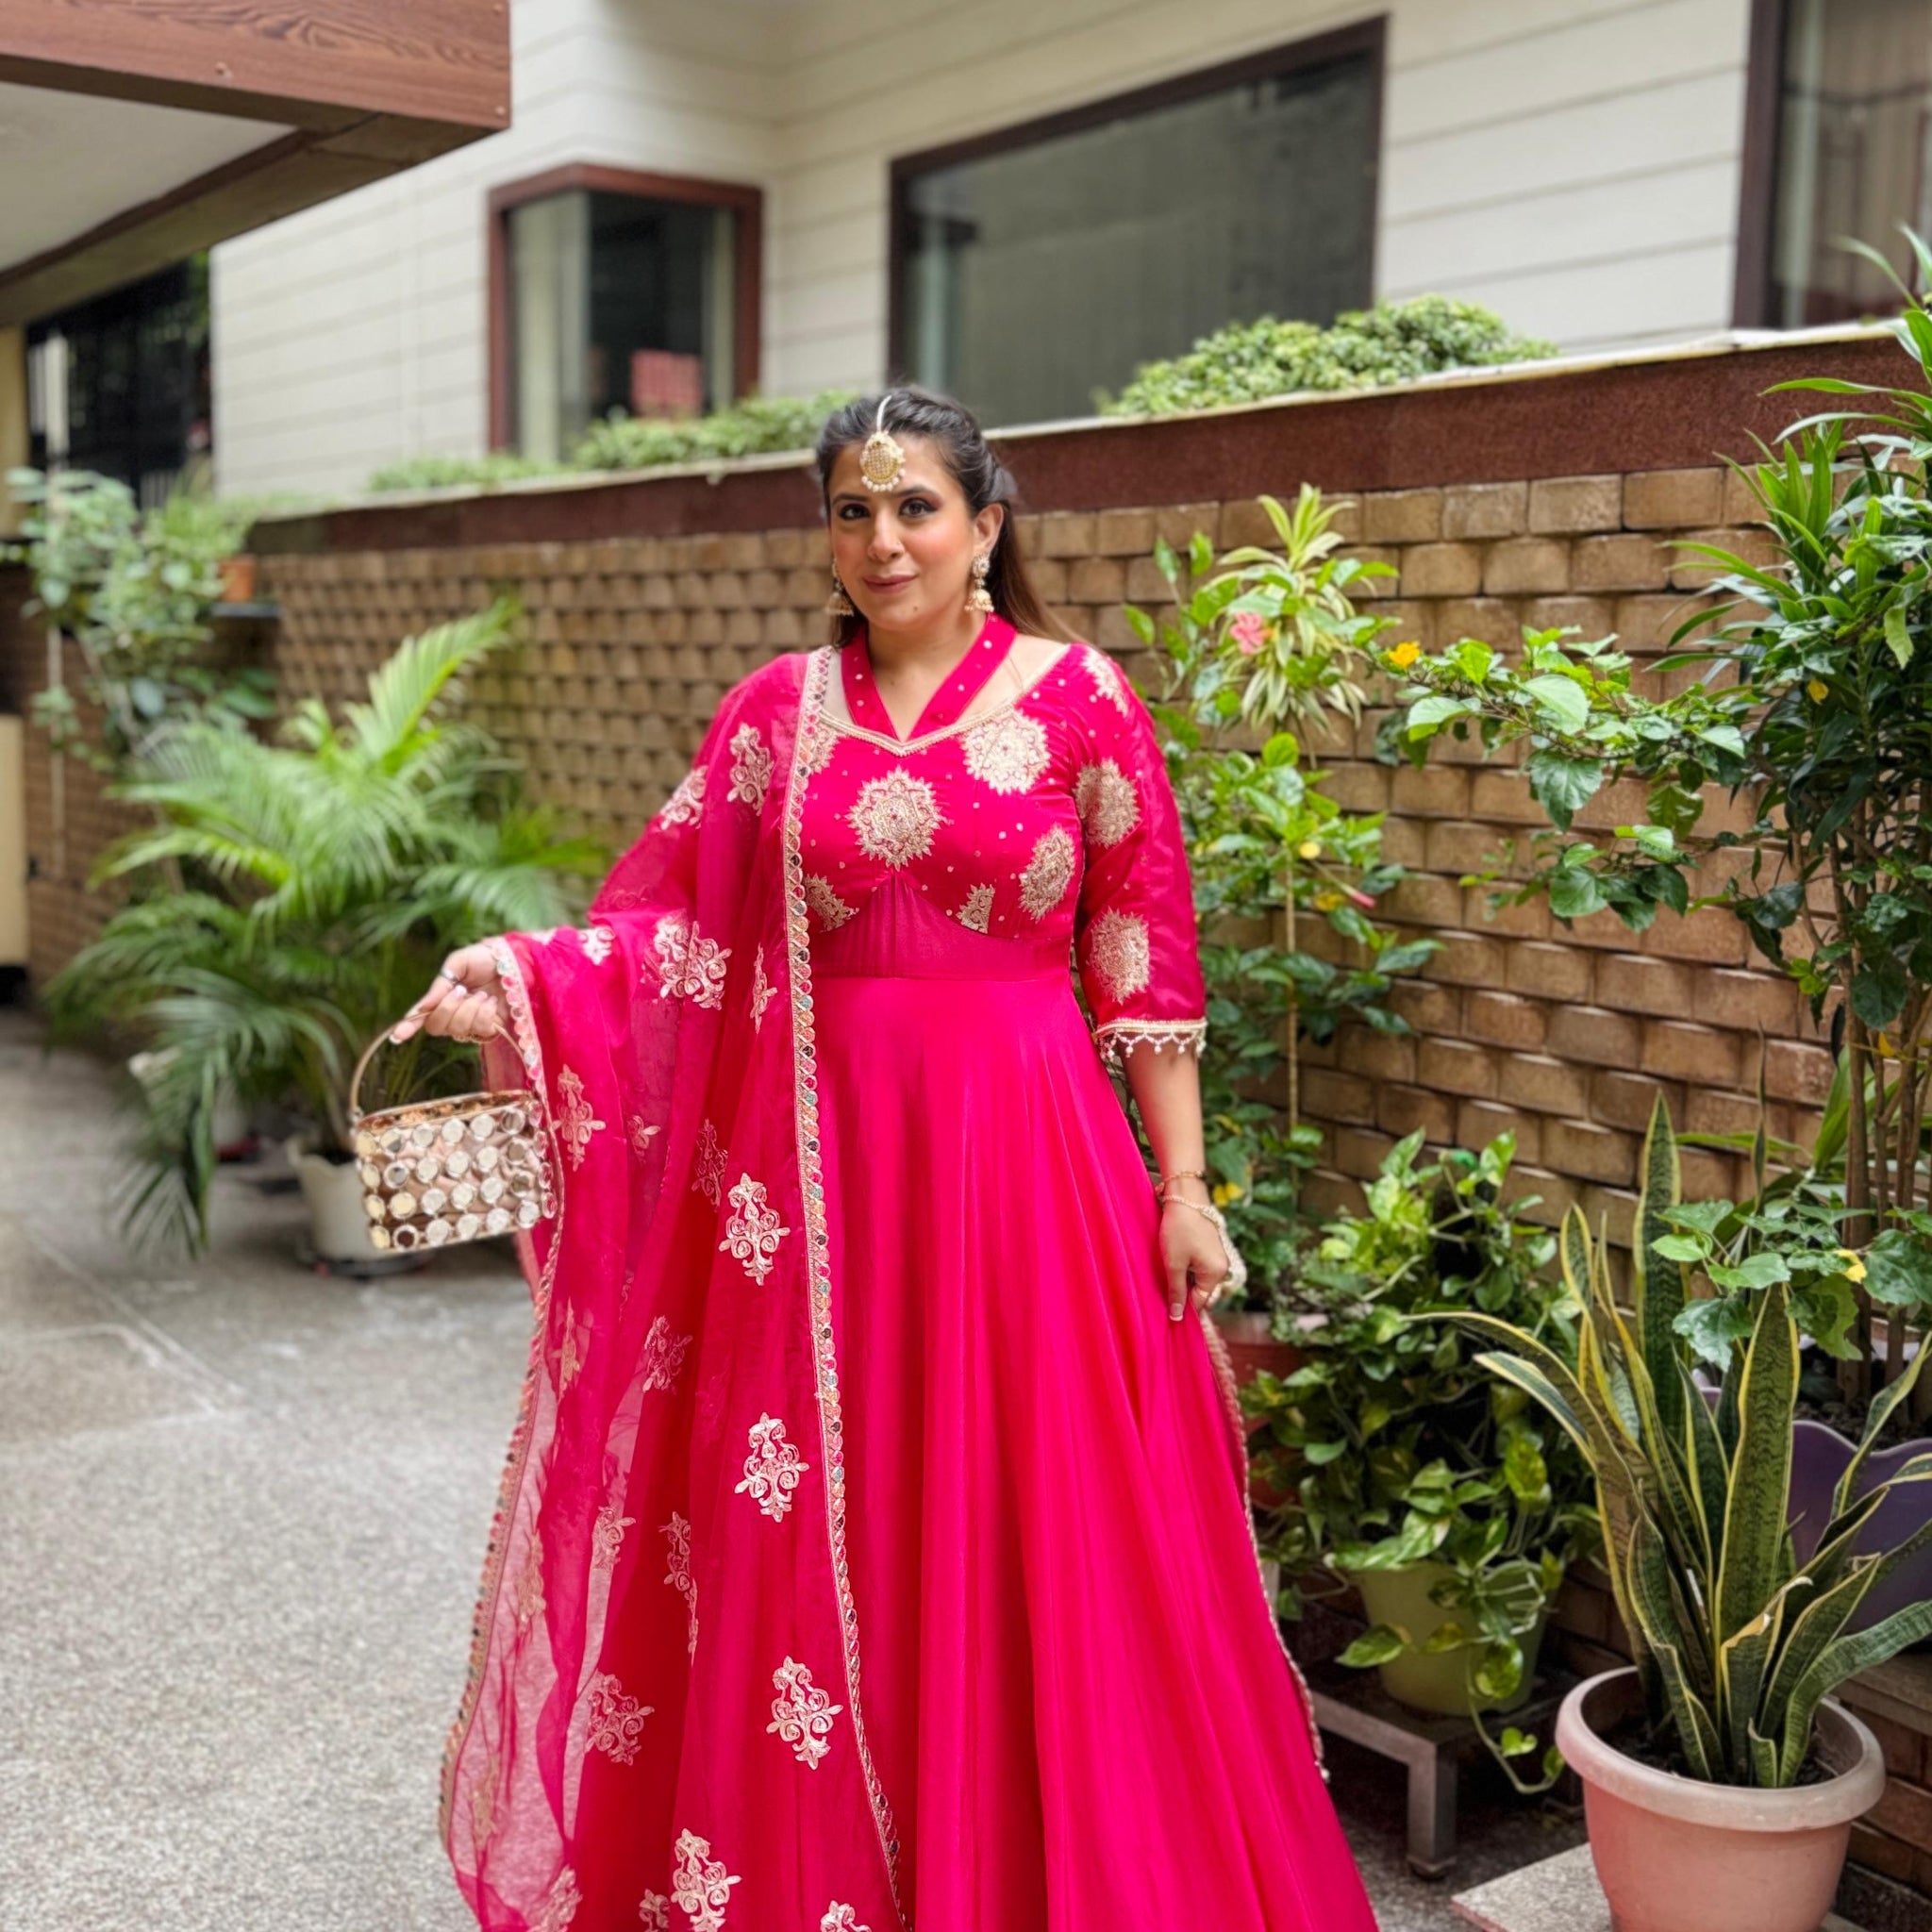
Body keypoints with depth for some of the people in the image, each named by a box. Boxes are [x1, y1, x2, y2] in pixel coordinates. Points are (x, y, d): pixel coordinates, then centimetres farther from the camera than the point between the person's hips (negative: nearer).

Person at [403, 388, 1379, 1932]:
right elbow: (671, 922, 3)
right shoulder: (776, 710, 7)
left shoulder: (1080, 698, 1)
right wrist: (524, 971, -15)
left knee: (1032, 1531, 4)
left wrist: (1183, 1186, -2)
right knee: (809, 1536, 9)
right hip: (812, 1163, 2)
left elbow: (1143, 962, 0)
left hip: (1020, 1156, -2)